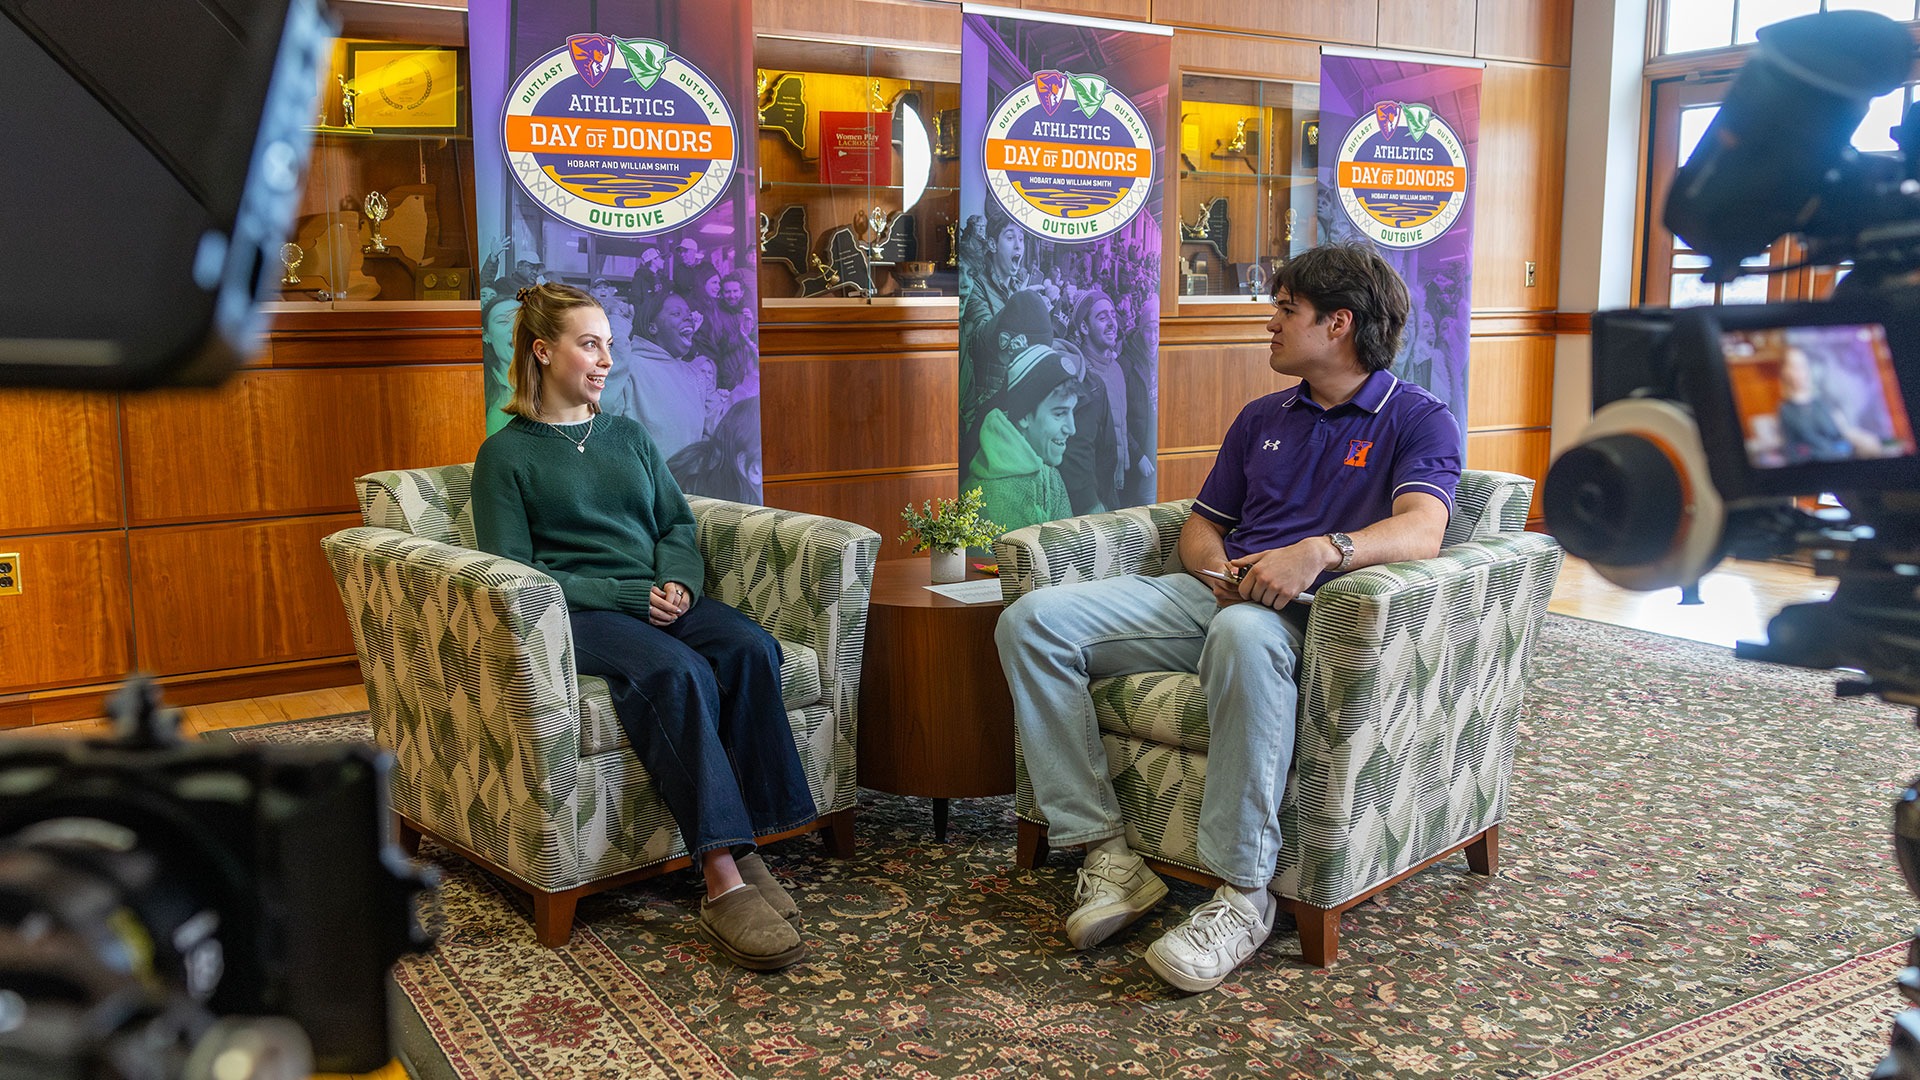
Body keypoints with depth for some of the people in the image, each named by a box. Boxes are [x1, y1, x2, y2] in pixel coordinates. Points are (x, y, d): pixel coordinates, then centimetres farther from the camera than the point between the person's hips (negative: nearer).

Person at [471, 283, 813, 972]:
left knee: (750, 648, -28)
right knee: (676, 671, -36)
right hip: (575, 614, -5)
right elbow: (515, 572, -4)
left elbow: (677, 524, 18)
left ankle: (746, 846, -27)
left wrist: (677, 583, -6)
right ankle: (723, 882, -40)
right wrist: (630, 595, -14)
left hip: (660, 600, 5)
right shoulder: (506, 455, 6)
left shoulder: (629, 437, 23)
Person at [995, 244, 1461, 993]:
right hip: (1215, 597, 6)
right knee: (1033, 620, -16)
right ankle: (1107, 850, -20)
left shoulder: (1418, 420, 5)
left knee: (1245, 635, -44)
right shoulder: (1262, 418, 26)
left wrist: (1322, 550, -33)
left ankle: (1242, 894, -33)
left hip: (1302, 619, -6)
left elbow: (1420, 531, -14)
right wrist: (1219, 571, 1)